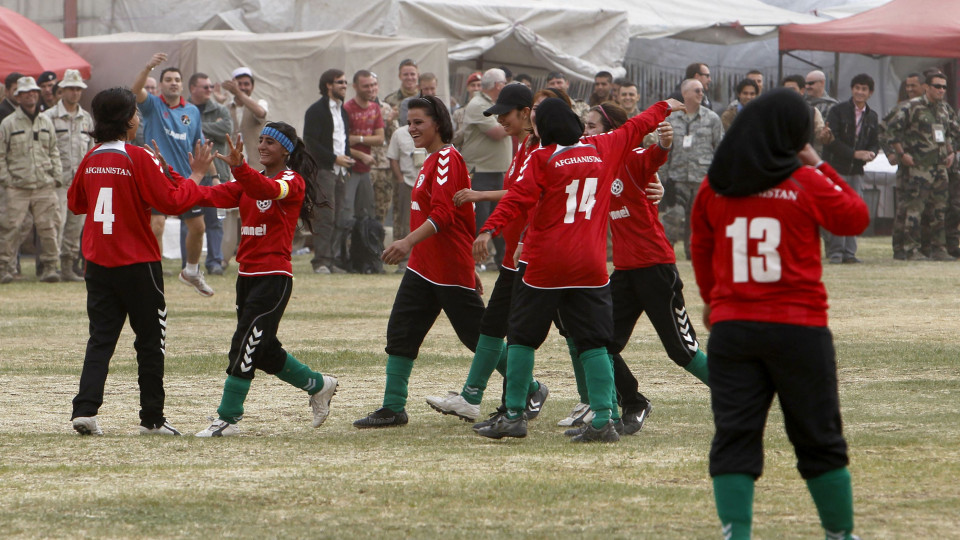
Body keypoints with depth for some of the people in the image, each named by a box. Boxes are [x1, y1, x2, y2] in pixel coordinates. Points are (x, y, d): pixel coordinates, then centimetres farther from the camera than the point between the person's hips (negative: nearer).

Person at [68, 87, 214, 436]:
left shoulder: (91, 159, 4)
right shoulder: (137, 159, -14)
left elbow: (75, 202, 19)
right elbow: (172, 201, -16)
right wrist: (195, 177, -1)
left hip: (98, 263, 5)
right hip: (137, 263, -5)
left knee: (100, 338, 5)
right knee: (150, 341, 7)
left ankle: (85, 409, -10)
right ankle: (152, 418, 11)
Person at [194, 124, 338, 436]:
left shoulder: (293, 181, -8)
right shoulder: (250, 180, 15)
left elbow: (268, 189, -31)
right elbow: (215, 196, 1)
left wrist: (239, 167, -51)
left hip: (274, 278, -8)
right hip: (247, 275, 8)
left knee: (245, 344, -11)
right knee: (264, 350, 14)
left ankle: (228, 419, -7)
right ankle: (319, 386, 33)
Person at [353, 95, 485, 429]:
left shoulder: (448, 159, -15)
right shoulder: (432, 161, 16)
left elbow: (444, 214, -28)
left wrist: (409, 241, -40)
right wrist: (469, 268, 25)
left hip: (450, 270, -10)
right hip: (422, 267, 10)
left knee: (477, 336, -1)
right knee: (401, 333, 4)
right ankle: (393, 408, 7)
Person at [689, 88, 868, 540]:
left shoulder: (714, 188, 3)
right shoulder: (806, 184, -7)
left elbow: (701, 249, 16)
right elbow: (856, 219, 8)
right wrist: (821, 168, 12)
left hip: (730, 328, 2)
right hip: (798, 327, -2)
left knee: (734, 439, 1)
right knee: (819, 440, 10)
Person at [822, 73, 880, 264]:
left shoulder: (872, 117, 13)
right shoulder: (838, 111, -3)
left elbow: (875, 142, 17)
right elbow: (831, 141, -11)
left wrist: (871, 154, -7)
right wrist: (855, 154, -16)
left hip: (857, 171, 5)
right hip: (836, 168, -5)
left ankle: (849, 252, 6)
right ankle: (835, 252, -4)